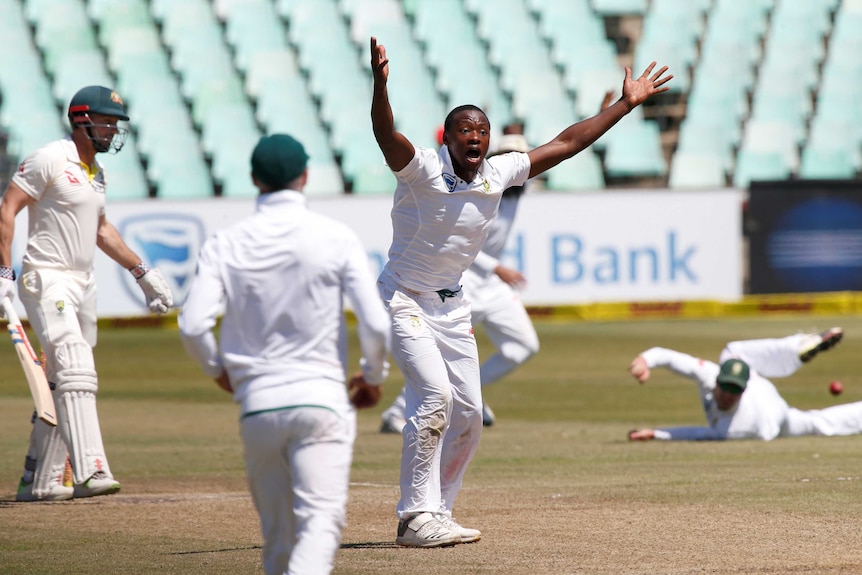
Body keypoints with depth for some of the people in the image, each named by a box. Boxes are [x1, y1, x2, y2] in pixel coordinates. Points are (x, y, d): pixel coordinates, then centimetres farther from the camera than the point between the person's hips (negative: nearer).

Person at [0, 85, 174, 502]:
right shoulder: (49, 160, -9)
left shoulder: (96, 173, 16)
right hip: (47, 280, -9)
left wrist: (142, 272, 28)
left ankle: (38, 481, 17)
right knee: (76, 374, -22)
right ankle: (89, 472, -32)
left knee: (60, 385, 11)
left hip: (82, 284, 9)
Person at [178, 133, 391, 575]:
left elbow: (192, 326, -6)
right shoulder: (334, 237, -1)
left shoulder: (225, 244, 3)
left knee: (277, 534, 15)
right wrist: (373, 376, 13)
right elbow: (375, 324, -6)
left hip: (256, 405, 3)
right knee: (320, 519, -12)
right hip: (321, 398, -3)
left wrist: (218, 370, 15)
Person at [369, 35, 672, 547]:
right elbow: (386, 135, -39)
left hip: (452, 306, 7)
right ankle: (417, 519, -18)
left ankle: (436, 514, 18)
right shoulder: (423, 169, -19)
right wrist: (380, 85, -58)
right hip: (405, 299, -7)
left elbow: (566, 144, 4)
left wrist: (627, 104, 4)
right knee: (435, 395, -22)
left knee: (469, 414, 5)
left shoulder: (499, 174, -2)